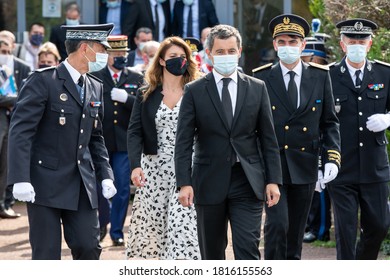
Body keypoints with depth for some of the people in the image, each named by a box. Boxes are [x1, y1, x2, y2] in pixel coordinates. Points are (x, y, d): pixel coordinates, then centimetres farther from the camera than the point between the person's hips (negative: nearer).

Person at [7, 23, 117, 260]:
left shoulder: (96, 87, 12)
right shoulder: (43, 81, -9)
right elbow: (21, 131, -14)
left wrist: (105, 175, 8)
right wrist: (21, 179, -23)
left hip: (83, 185, 6)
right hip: (46, 183, -6)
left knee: (89, 247, 1)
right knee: (47, 255, -1)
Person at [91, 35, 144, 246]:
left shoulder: (136, 79, 8)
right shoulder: (93, 78, 3)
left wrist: (126, 98, -15)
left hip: (125, 142, 1)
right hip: (100, 141, -1)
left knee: (122, 189, 1)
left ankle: (117, 231, 11)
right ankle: (100, 224, 24)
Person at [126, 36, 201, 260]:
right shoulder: (147, 95, 8)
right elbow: (135, 132, 1)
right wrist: (135, 165, -15)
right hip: (152, 170, 2)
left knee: (183, 226, -12)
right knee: (149, 226, 3)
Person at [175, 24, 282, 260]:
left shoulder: (257, 88, 6)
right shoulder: (194, 92, 2)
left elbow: (268, 139, 7)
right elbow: (183, 143, -2)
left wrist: (273, 180, 0)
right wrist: (184, 183, -12)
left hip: (247, 184, 0)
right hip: (209, 184, 0)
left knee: (248, 249, -10)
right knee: (212, 254, 9)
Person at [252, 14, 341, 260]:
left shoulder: (320, 76, 5)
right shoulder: (261, 78, 0)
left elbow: (330, 122, 8)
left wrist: (332, 157, -5)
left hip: (305, 167, 2)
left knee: (296, 231, 9)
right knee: (277, 224, -15)